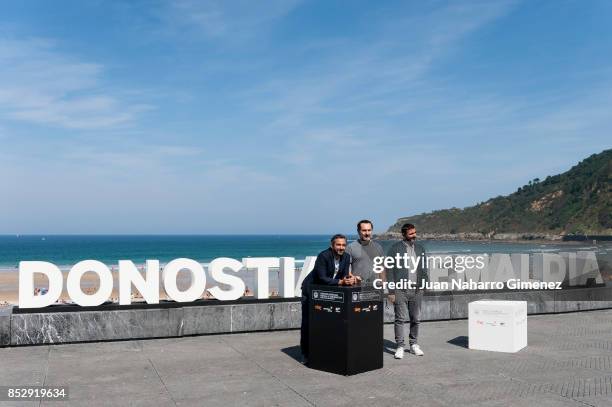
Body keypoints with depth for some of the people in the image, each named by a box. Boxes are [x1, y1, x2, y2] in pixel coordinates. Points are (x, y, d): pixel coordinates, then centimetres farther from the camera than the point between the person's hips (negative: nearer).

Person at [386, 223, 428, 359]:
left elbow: (424, 269, 17)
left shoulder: (420, 249, 11)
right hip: (400, 290, -4)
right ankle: (400, 346, 7)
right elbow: (389, 270, -6)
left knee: (416, 319, 10)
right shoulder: (395, 249, -4)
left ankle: (414, 345, 23)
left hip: (416, 290, 4)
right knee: (400, 319, -2)